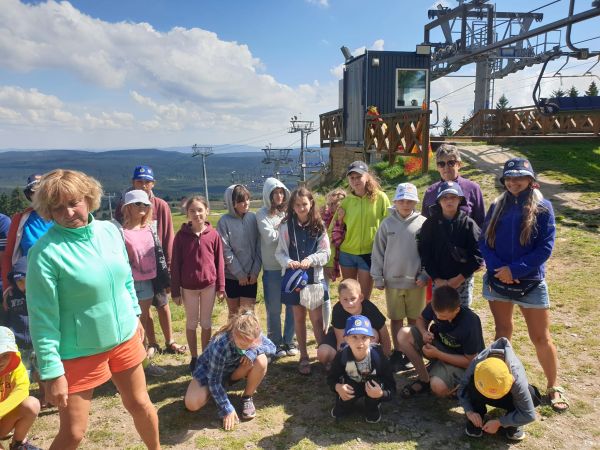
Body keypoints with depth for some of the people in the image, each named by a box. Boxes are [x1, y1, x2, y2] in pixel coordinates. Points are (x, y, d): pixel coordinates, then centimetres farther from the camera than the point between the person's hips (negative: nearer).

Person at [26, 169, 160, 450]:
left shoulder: (109, 230, -3)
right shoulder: (46, 252, -20)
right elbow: (43, 318, -17)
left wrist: (134, 315, 15)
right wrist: (52, 372, -16)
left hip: (124, 338, 5)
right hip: (78, 352, -5)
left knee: (141, 405, 19)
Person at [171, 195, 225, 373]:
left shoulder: (213, 234, -6)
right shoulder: (181, 235, -8)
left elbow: (219, 262, -1)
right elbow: (175, 265, -4)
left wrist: (221, 287, -1)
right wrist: (175, 291, -4)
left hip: (209, 285, 0)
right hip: (188, 287, 0)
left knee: (206, 322, 13)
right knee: (191, 323, 13)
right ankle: (194, 357, 28)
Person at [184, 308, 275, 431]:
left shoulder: (253, 337, -29)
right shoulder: (219, 346, -40)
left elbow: (272, 347, -16)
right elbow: (214, 381, -29)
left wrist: (253, 350, -36)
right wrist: (227, 409, -27)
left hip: (235, 369, 3)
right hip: (209, 369, -3)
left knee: (261, 360, -27)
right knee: (192, 404, -25)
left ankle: (247, 398, -3)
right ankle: (212, 392, 10)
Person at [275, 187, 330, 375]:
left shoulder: (319, 226, -3)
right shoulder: (286, 226, -5)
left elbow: (325, 252, -3)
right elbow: (279, 252, -1)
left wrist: (310, 260, -19)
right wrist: (288, 262, -20)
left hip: (314, 277, 0)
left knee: (317, 319, 2)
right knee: (299, 318, 12)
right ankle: (304, 356, 25)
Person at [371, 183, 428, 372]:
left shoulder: (422, 223, -3)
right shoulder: (387, 223, 0)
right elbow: (378, 252, 2)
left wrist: (425, 275, -6)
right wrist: (377, 277, 0)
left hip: (416, 281, 0)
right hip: (392, 280, 1)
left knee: (415, 319, 9)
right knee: (396, 318, 10)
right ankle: (397, 353, 23)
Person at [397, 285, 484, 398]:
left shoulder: (470, 325, -32)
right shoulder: (436, 307, -19)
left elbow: (470, 361, -22)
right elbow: (421, 319, 3)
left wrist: (437, 354, -28)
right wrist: (424, 332, -22)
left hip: (460, 361, -6)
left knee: (438, 387, -35)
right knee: (403, 335, -16)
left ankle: (456, 384, 4)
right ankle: (425, 379, -2)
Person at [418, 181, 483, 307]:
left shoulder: (468, 224, -4)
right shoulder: (430, 224, -1)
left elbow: (477, 255, -6)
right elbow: (424, 254, -2)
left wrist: (460, 278, -11)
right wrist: (437, 279, -9)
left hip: (463, 281, 0)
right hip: (438, 282, 1)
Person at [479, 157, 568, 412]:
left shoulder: (543, 208, -6)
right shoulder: (496, 207, 4)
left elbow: (545, 248, -12)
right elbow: (484, 241, 1)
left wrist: (514, 269, -17)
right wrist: (498, 268, -14)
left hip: (531, 283, -3)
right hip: (497, 281, 3)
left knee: (541, 338, 5)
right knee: (502, 332, 16)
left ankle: (553, 387, 25)